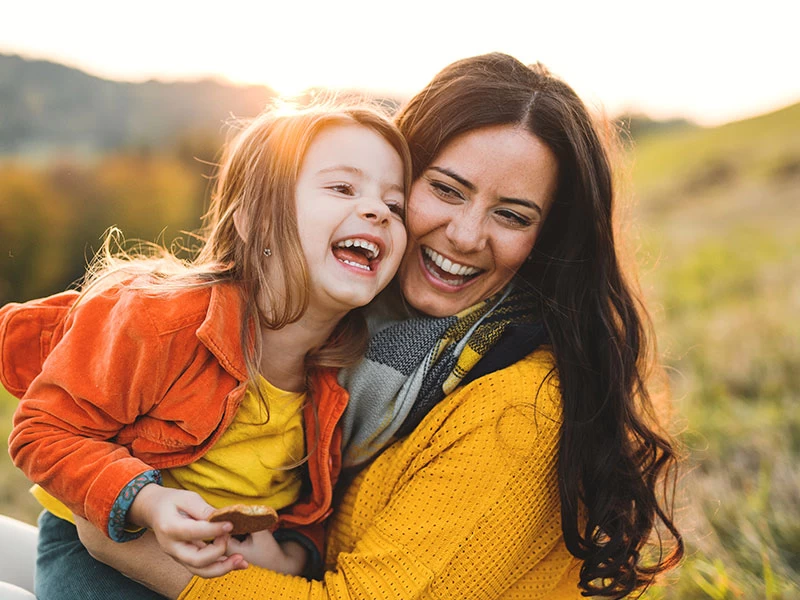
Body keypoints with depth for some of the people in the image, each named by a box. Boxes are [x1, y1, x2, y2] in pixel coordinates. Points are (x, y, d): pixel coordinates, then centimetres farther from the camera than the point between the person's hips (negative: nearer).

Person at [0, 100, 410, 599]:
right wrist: (143, 502, -30)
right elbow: (46, 430, -16)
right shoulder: (159, 320, -26)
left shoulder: (349, 363, -11)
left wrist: (294, 550, -15)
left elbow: (316, 499, 5)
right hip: (97, 548, -5)